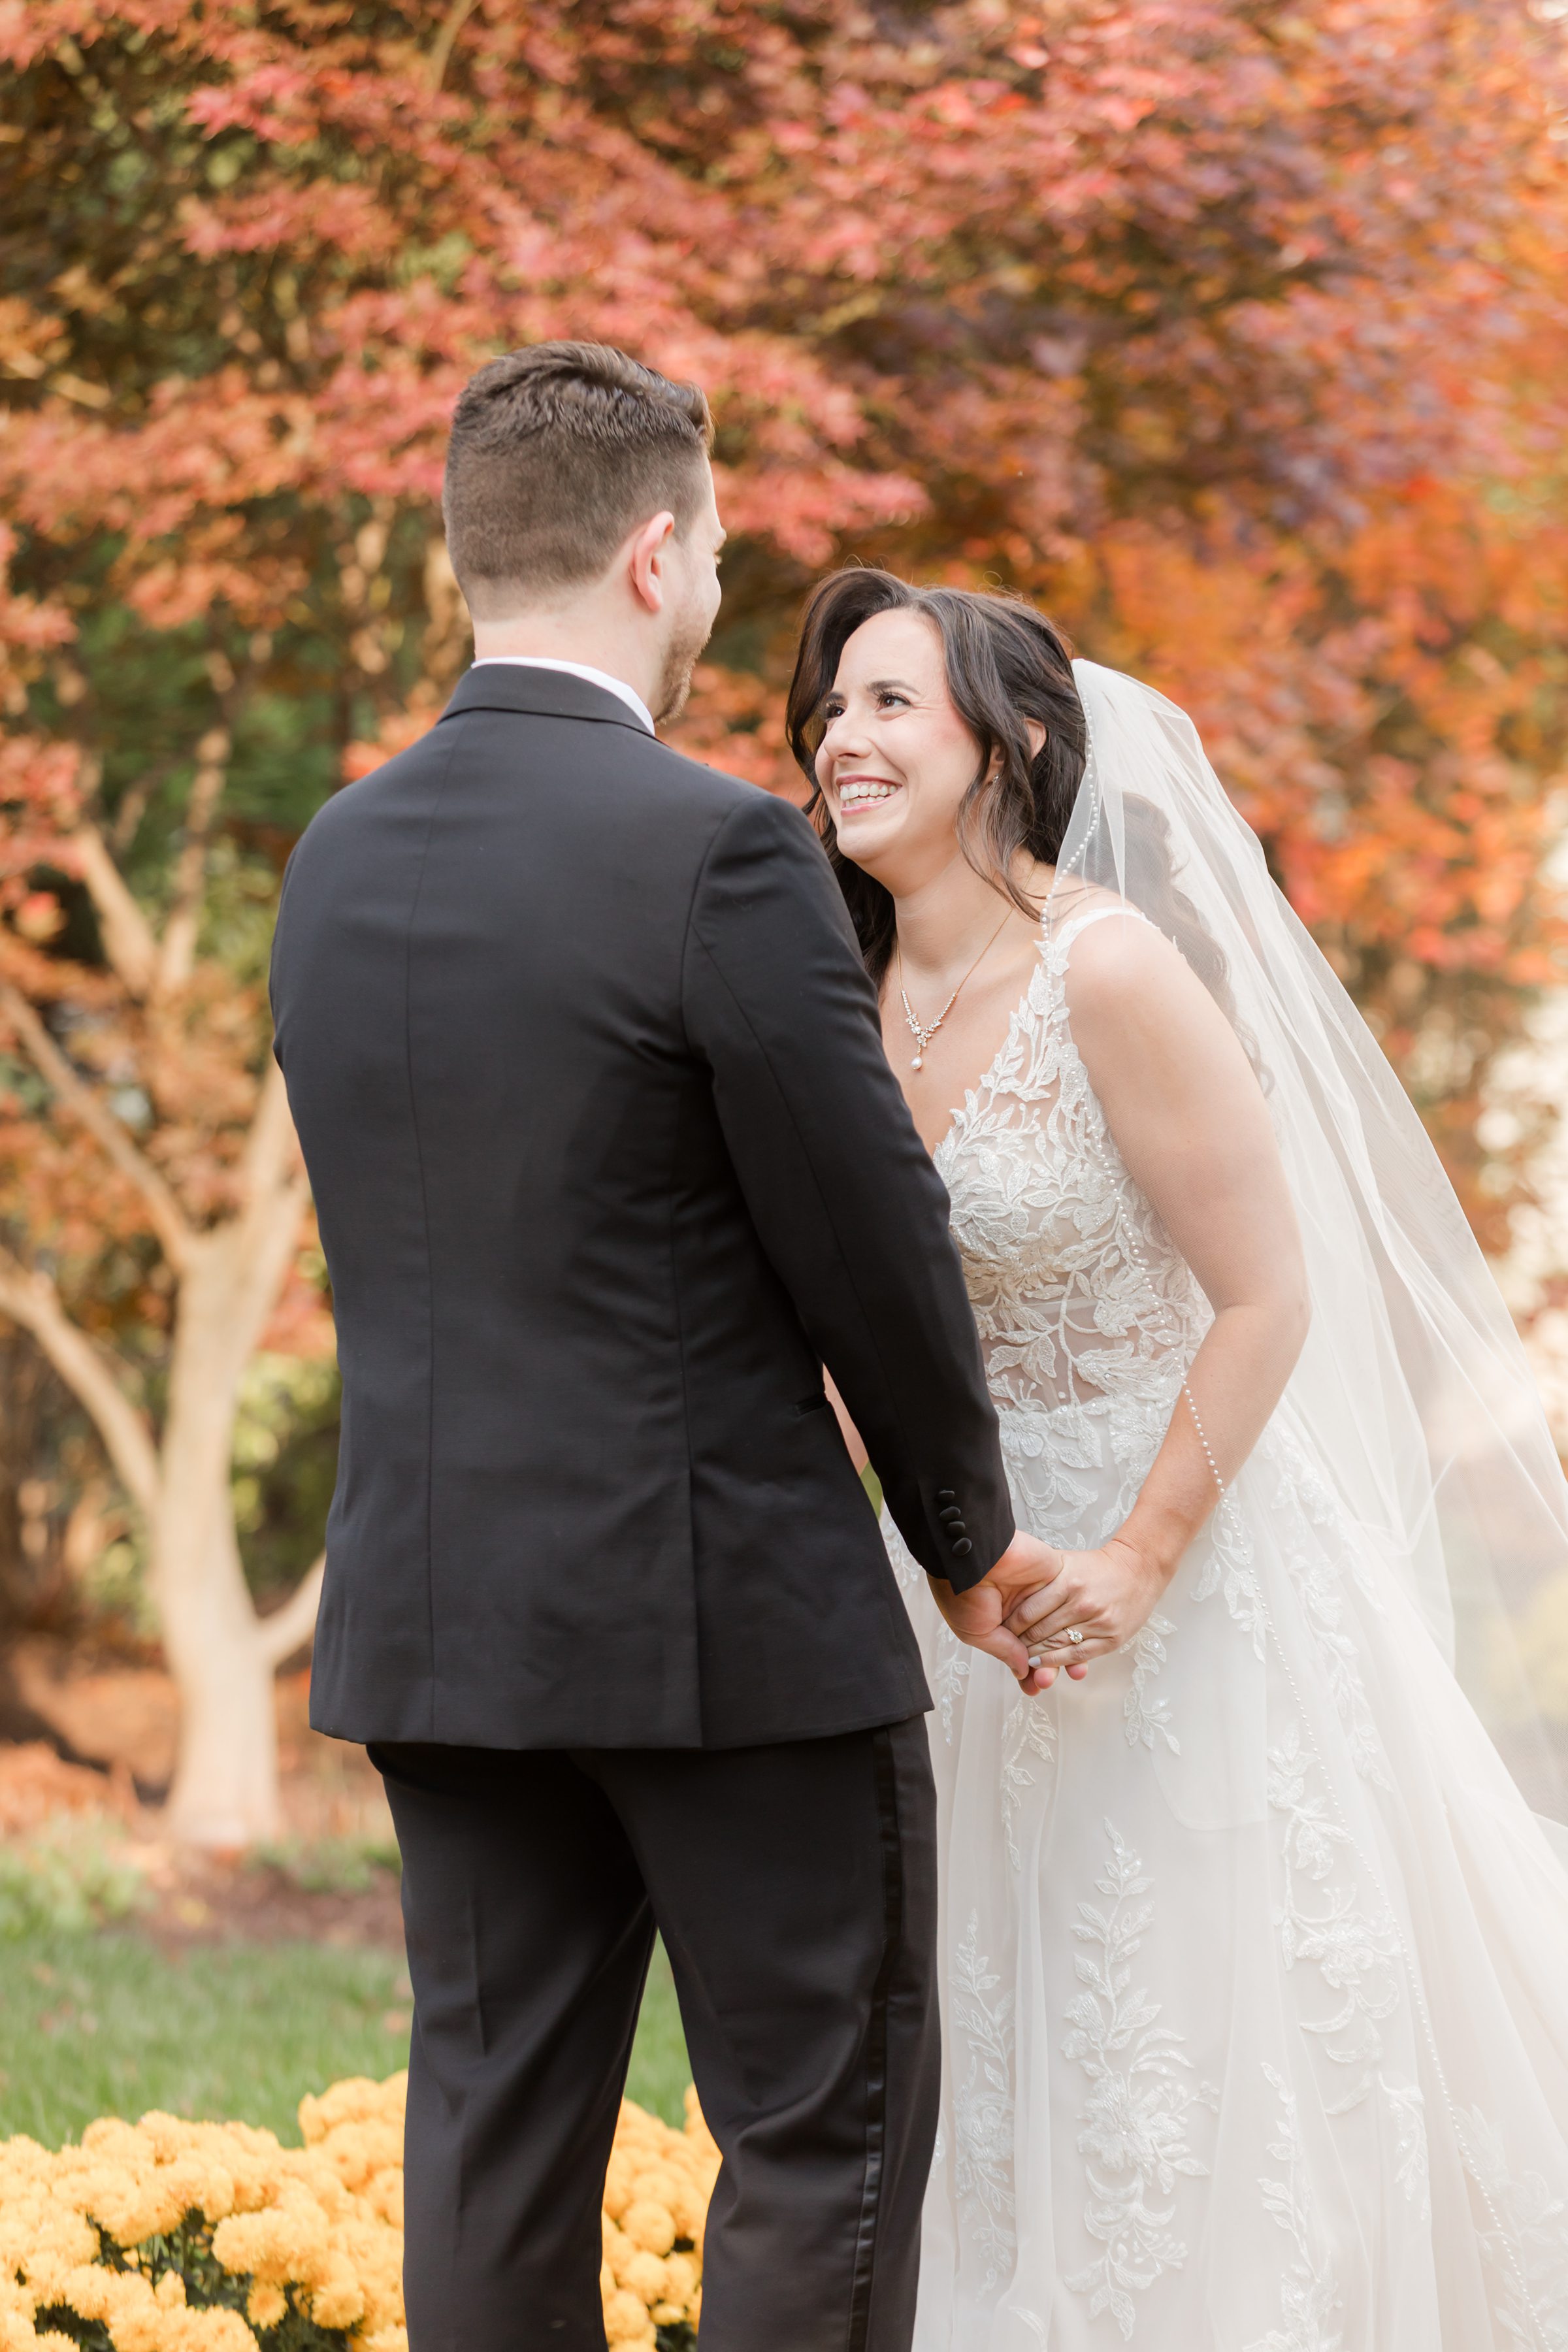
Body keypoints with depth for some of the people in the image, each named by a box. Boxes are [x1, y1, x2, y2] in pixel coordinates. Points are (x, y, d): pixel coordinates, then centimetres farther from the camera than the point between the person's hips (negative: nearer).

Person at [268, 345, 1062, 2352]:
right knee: (823, 2125, 3)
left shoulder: (335, 861, 6)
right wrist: (970, 1532, 5)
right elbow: (871, 1244, -11)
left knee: (497, 2124, 10)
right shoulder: (719, 851, -16)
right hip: (728, 1611, -6)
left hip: (430, 1616, 7)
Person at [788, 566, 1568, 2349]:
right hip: (969, 1574, 7)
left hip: (1188, 1550, -7)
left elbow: (1266, 1297, -16)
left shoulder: (1114, 972, -19)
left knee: (1204, 2035, 1)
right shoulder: (867, 1000, 2)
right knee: (1007, 2047, 12)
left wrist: (1142, 1560, -19)